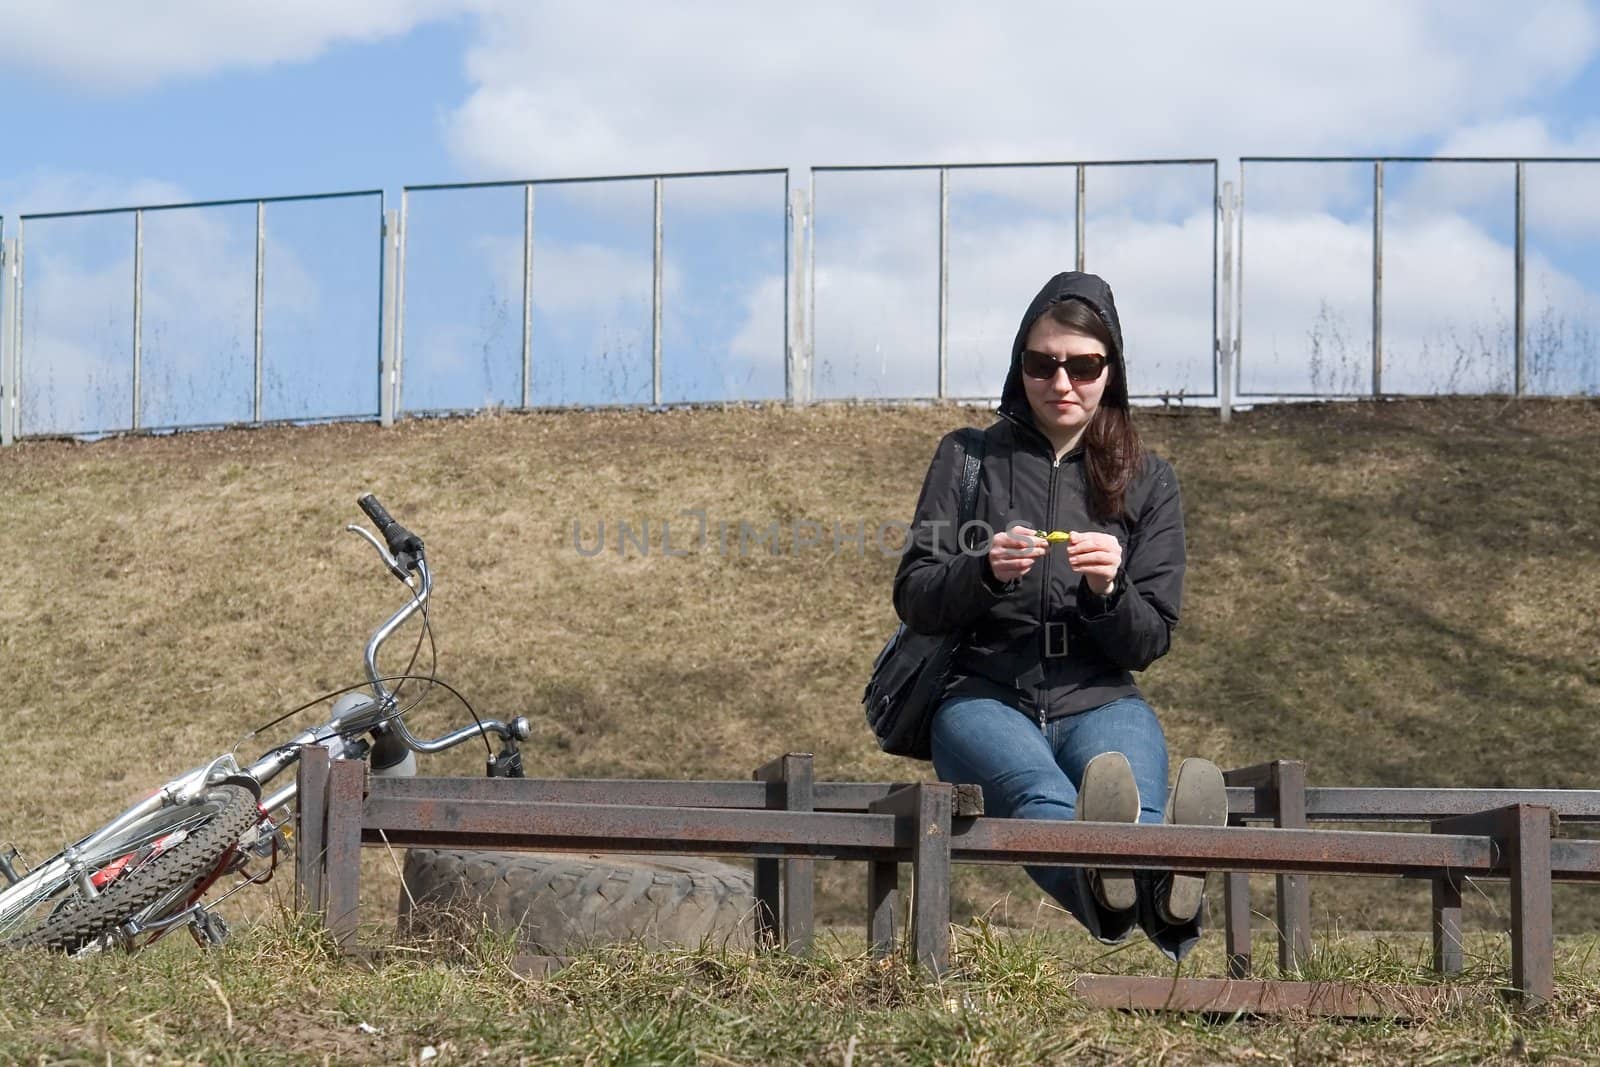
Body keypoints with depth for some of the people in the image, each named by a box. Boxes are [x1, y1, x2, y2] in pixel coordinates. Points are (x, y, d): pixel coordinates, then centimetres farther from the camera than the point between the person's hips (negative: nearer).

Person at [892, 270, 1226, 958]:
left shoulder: (1147, 481, 15)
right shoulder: (969, 458, 13)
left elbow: (1148, 644, 9)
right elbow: (913, 602, 7)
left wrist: (1108, 591, -14)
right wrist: (985, 573, -15)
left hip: (1099, 701, 2)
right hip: (984, 697, -1)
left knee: (1134, 799, -38)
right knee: (1042, 795, -40)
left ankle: (1163, 895, -73)